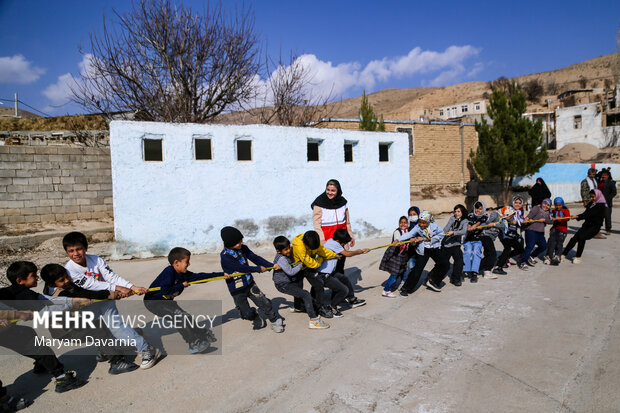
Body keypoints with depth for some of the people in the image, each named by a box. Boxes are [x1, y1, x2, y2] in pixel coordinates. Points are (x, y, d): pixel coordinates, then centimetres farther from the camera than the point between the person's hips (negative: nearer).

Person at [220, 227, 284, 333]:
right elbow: (241, 268, -25)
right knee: (247, 314, 1)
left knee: (264, 302, -7)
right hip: (237, 290, -4)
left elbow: (255, 258, 0)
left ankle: (275, 321, 12)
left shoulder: (242, 248, -5)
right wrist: (258, 269, -15)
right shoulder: (225, 256, -23)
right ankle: (255, 317, 35)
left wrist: (271, 266, -8)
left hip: (249, 284, 4)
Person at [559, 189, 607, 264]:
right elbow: (586, 213, 7)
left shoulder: (601, 206, -10)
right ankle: (563, 255, -13)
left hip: (595, 227, -6)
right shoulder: (591, 203, 12)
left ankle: (578, 257, -12)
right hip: (587, 224, 6)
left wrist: (578, 217, -29)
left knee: (582, 237, -25)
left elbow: (589, 214, -21)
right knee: (574, 238, -11)